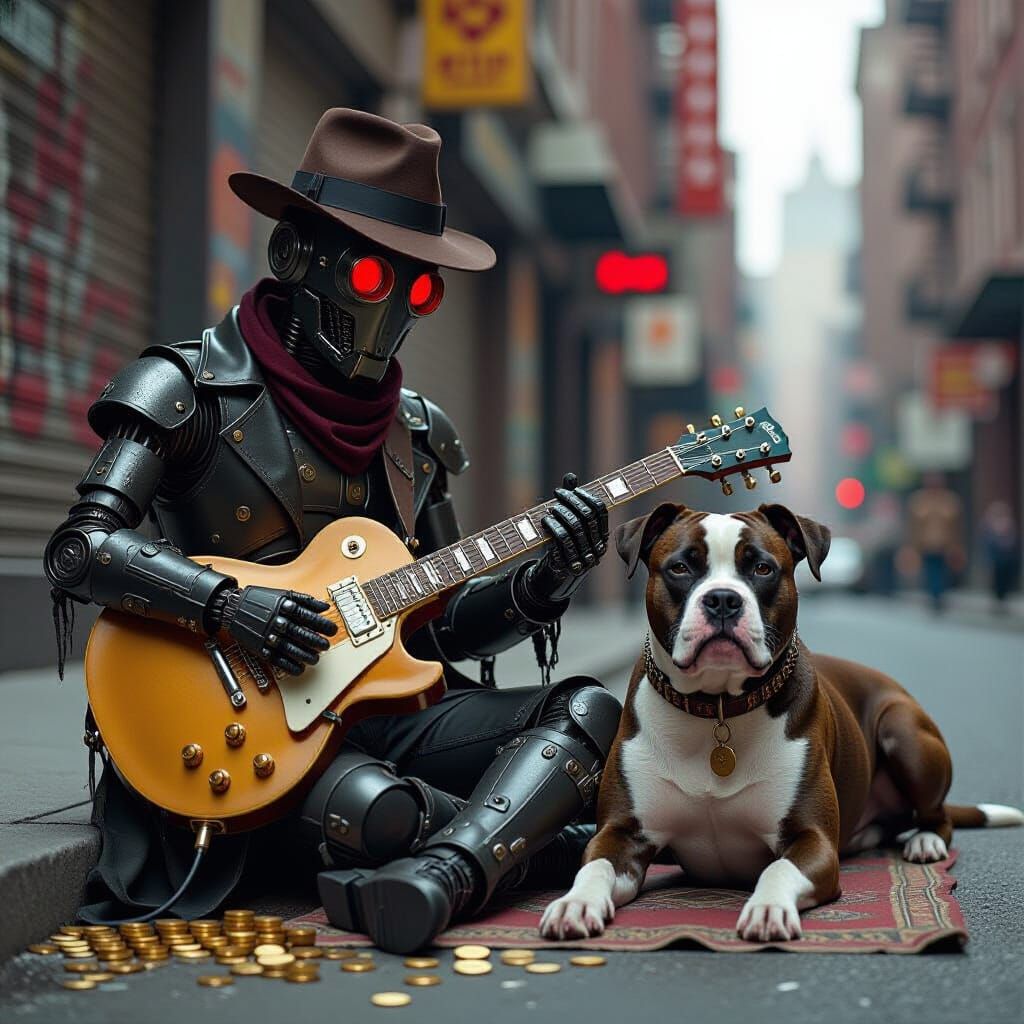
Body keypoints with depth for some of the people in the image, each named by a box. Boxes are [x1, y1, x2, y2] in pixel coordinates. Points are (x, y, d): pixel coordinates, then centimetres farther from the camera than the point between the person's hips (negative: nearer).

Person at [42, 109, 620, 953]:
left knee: (588, 710, -16)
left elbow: (440, 627, 13)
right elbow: (79, 549, -12)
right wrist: (228, 602, -26)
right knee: (378, 812, -36)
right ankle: (545, 839, -9)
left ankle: (442, 877, -37)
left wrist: (540, 583, -6)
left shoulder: (418, 432, 15)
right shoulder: (193, 389, -2)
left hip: (385, 707, 6)